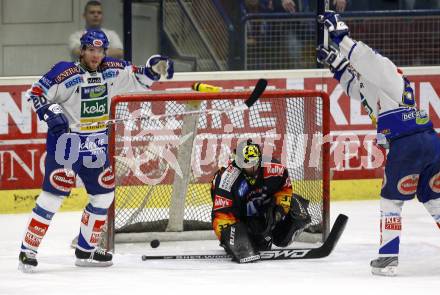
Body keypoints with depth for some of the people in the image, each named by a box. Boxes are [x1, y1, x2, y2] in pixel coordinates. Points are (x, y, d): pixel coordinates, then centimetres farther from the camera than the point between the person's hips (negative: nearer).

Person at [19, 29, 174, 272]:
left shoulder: (113, 70, 2)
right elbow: (36, 92, -10)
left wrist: (154, 69, -3)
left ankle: (86, 250, 22)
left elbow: (138, 80, 15)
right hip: (66, 142, -6)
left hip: (97, 146, 6)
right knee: (53, 195, -11)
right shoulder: (66, 73, -14)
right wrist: (51, 113, -23)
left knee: (104, 194, 10)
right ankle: (28, 250, -6)